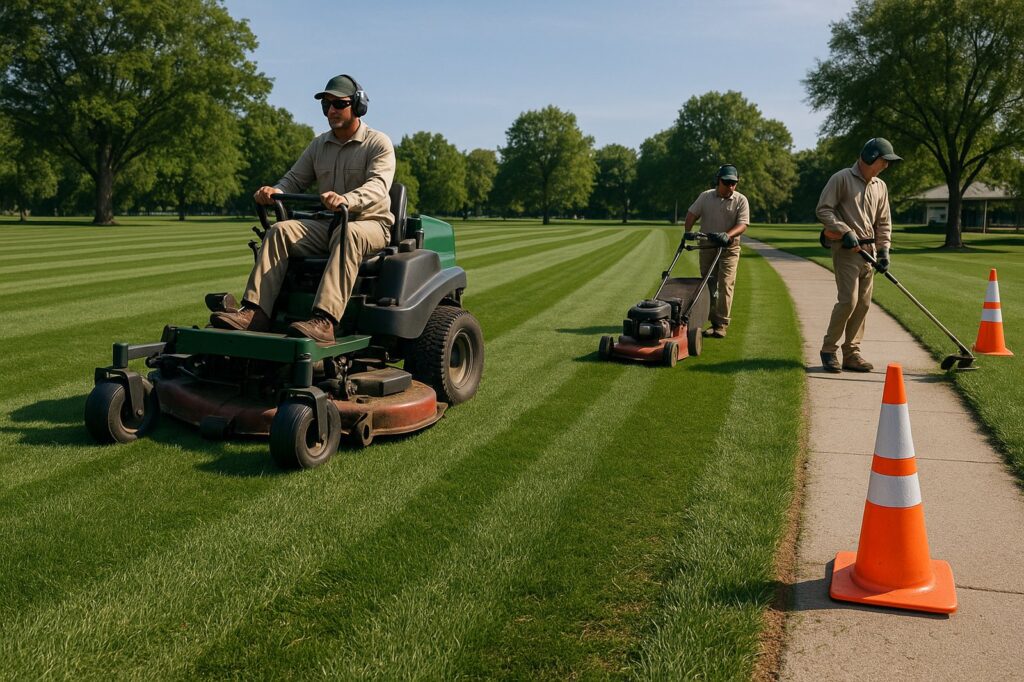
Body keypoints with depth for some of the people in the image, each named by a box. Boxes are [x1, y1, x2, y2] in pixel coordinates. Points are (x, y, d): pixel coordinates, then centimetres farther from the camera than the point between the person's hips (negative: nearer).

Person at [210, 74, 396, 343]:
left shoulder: (379, 143, -3)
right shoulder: (319, 145, 16)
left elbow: (377, 186, -20)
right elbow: (295, 179, 13)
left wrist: (346, 200, -42)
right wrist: (276, 191, -13)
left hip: (370, 223, -5)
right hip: (325, 223, 5)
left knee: (347, 236, -40)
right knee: (280, 230, -20)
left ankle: (324, 320, -54)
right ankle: (255, 312, -33)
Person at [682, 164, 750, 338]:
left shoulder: (741, 200, -5)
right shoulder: (705, 197, 3)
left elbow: (742, 225, -14)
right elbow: (692, 215, 5)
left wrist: (727, 235, -31)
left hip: (729, 247, -3)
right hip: (707, 246, 3)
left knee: (725, 285, -11)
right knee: (708, 285, 6)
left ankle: (721, 325, -9)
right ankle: (714, 322, 15)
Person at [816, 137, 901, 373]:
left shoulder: (880, 186, 15)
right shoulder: (841, 178, -5)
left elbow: (884, 222, 19)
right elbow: (823, 209, -10)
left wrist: (884, 250, 8)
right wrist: (845, 231, -18)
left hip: (868, 250, 7)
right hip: (846, 249, -7)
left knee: (863, 304, 4)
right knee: (848, 300, -14)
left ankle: (851, 353, 11)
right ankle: (828, 349, -1)